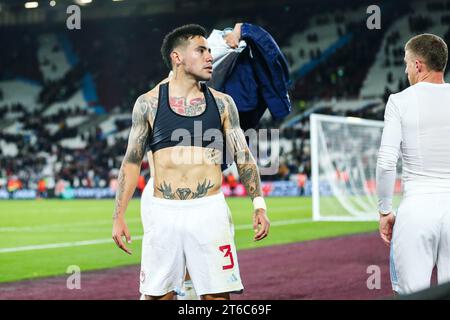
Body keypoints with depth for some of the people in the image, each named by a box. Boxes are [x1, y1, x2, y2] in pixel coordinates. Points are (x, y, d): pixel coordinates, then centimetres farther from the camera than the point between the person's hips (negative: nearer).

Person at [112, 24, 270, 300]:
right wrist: (119, 216, 0)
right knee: (156, 294, 4)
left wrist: (259, 205, -5)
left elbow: (243, 156, 7)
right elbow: (132, 161, 6)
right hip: (163, 213, 0)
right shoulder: (149, 103, 4)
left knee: (218, 294, -2)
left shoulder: (222, 103, 7)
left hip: (210, 212, 1)